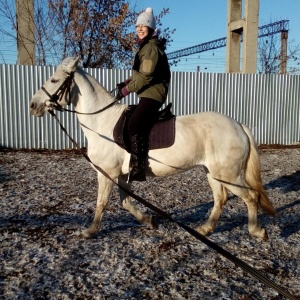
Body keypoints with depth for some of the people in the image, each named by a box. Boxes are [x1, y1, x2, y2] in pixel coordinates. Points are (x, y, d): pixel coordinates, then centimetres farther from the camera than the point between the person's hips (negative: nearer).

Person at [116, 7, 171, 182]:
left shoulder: (151, 47, -12)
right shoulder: (146, 46, 20)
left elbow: (146, 76, -20)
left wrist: (126, 90, -14)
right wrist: (126, 83, 8)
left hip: (152, 94, -12)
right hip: (149, 94, 12)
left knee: (134, 126, -26)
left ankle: (138, 169, -29)